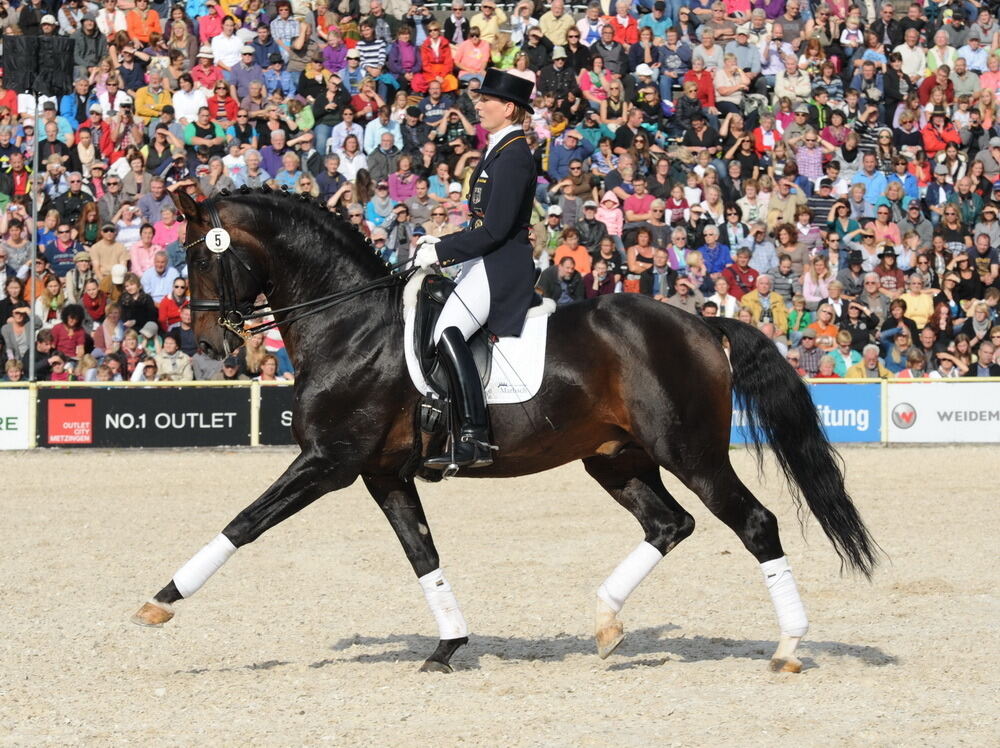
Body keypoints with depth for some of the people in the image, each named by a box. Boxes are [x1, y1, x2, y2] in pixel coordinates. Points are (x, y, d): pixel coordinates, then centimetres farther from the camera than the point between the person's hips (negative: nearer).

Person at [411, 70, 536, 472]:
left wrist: (441, 252, -16)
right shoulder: (500, 150, 18)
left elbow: (495, 229, -20)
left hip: (501, 268, -11)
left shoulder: (513, 155, -14)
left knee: (447, 331, -28)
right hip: (487, 264, 11)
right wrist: (440, 243, 13)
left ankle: (474, 438, -33)